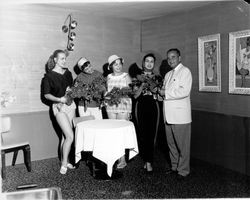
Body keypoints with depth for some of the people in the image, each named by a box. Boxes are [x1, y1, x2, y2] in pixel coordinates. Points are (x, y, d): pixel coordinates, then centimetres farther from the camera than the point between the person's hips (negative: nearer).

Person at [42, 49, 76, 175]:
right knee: (70, 136, -11)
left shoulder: (68, 73, 10)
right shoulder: (49, 75, -5)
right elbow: (46, 95, -5)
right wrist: (60, 99, -19)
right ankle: (64, 164, 3)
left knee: (65, 136, 9)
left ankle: (64, 161, 23)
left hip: (70, 105, 5)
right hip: (59, 107, -5)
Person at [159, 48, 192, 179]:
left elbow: (184, 91, -19)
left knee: (182, 145, 1)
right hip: (169, 115, 8)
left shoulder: (185, 71, -5)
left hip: (180, 115, -7)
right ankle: (175, 166, 29)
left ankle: (183, 170, 13)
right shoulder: (168, 74, 19)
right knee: (171, 144, 15)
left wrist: (166, 93, -15)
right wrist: (159, 90, 1)